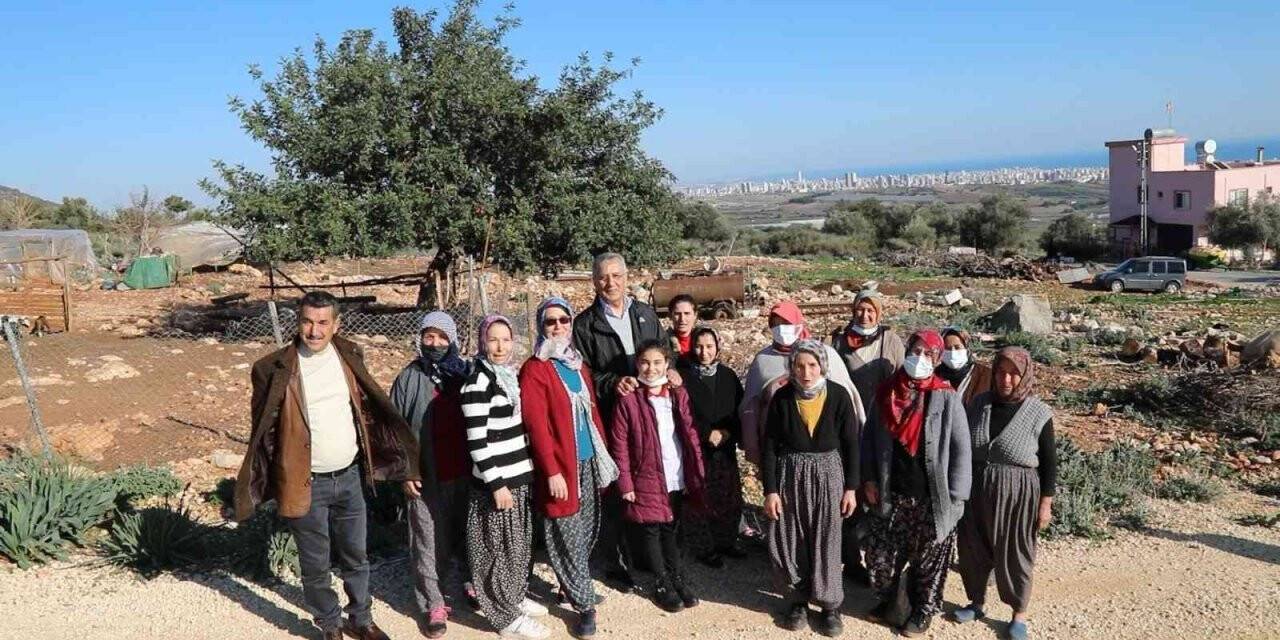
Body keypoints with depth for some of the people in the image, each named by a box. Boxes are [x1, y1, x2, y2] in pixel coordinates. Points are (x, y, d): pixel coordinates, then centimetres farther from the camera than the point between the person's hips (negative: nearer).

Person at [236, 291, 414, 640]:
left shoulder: (349, 356, 0)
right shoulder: (275, 369, -13)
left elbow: (369, 405, 11)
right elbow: (263, 430, -6)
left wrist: (375, 458, 11)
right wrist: (271, 481, -7)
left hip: (350, 476, 4)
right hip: (307, 484, -4)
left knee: (356, 557, 18)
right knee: (316, 565, 11)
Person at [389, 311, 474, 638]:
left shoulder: (465, 372, 3)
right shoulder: (409, 378, -3)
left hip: (466, 473, 3)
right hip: (426, 477, -2)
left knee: (467, 533, 17)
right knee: (429, 543, 4)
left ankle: (470, 583, 38)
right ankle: (432, 605, 15)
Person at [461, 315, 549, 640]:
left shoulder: (511, 374, 8)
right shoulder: (478, 382, -17)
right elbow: (476, 440, -20)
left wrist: (525, 470, 17)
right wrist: (496, 484, -20)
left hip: (521, 474, 8)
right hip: (497, 480, -8)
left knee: (522, 543, 19)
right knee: (502, 548, 3)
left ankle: (516, 596, 36)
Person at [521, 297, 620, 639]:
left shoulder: (579, 365, 12)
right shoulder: (534, 370, -11)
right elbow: (536, 426, -16)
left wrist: (604, 454, 12)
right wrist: (552, 471, -19)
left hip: (589, 461, 7)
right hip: (561, 465, -7)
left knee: (587, 531, 16)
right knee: (568, 536, 2)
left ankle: (572, 587, 33)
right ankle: (584, 603, 13)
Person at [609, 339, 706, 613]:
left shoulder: (679, 396, 3)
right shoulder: (628, 400, -9)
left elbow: (691, 436, 6)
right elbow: (619, 446, -8)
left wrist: (696, 475, 2)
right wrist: (625, 483, -10)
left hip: (677, 479, 3)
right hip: (647, 478, -3)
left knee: (672, 528, 15)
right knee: (651, 529, 7)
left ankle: (677, 576, 31)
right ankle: (662, 583, 22)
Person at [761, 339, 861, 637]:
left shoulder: (839, 396, -10)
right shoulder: (782, 398, -8)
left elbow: (851, 444, -2)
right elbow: (769, 446, -5)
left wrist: (851, 488, -2)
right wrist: (770, 490, -7)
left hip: (827, 475, -1)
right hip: (789, 476, 1)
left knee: (826, 542, 6)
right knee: (789, 542, 8)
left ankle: (830, 604, 22)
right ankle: (797, 600, 27)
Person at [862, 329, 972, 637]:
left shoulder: (946, 397, -10)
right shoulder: (886, 393, 1)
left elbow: (961, 448, -9)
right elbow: (870, 438, 10)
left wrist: (955, 496, -12)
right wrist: (869, 478, 3)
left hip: (931, 497, -3)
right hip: (892, 495, 3)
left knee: (927, 559, 11)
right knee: (879, 553, 12)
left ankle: (923, 611, 33)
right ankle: (887, 596, 39)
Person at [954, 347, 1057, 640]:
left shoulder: (1039, 413, -9)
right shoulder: (979, 403, 0)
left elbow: (1049, 462, -4)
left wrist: (1045, 503, -5)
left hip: (1017, 493, -3)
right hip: (976, 488, 4)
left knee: (1014, 552, 8)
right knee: (973, 548, 13)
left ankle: (1019, 614, 26)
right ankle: (976, 602, 34)